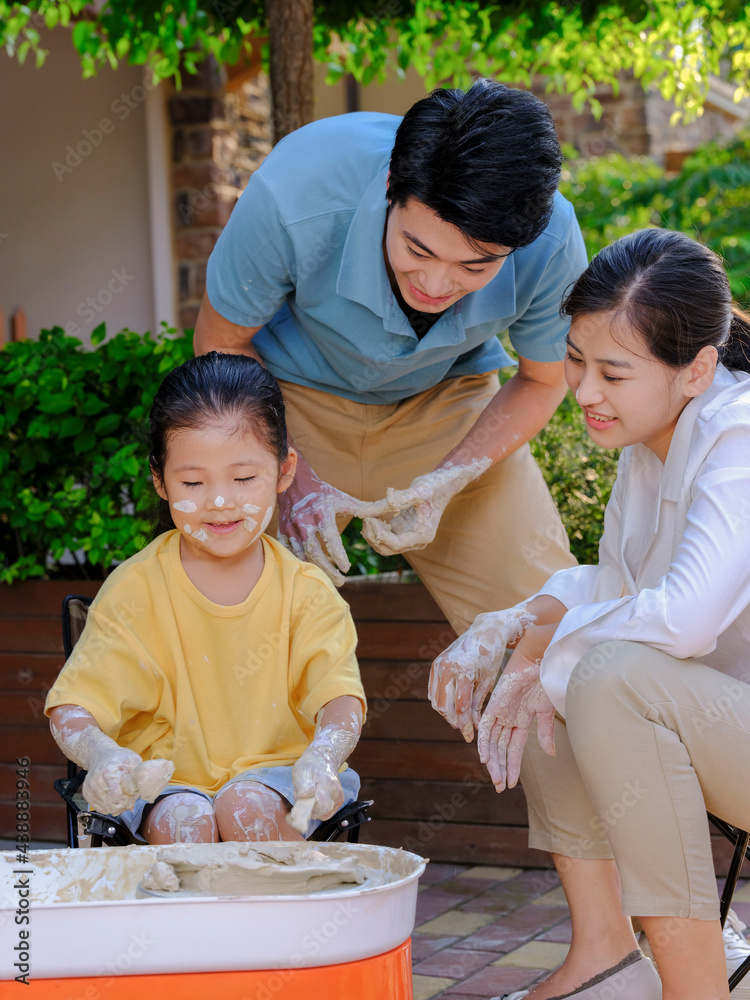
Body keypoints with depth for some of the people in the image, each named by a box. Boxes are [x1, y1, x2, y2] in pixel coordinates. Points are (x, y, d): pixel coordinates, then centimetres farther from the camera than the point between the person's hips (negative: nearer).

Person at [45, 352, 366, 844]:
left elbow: (340, 697, -12)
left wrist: (324, 753, -37)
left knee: (246, 807, -31)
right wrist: (101, 753, -35)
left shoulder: (305, 590, -1)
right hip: (167, 780, 0)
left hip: (273, 771, 0)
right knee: (185, 819, -31)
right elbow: (74, 706, -10)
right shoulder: (135, 588, -4)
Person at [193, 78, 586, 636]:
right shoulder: (294, 197, -36)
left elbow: (542, 381, -7)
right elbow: (221, 344, -15)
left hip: (445, 401, 2)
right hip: (294, 397, -1)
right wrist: (293, 475, -25)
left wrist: (449, 481, -23)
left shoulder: (552, 243, -29)